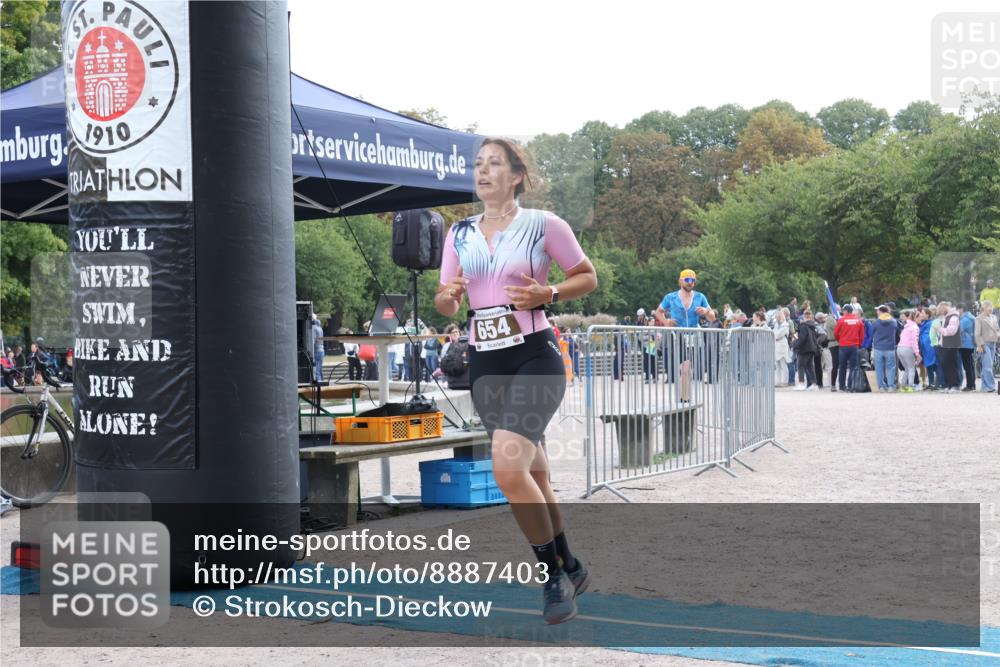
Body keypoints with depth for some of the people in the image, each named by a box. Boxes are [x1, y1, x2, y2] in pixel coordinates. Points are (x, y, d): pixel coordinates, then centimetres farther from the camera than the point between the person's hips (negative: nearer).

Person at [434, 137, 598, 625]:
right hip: (484, 364, 5)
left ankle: (553, 573, -4)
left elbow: (587, 277, 5)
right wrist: (447, 296, -10)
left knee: (508, 470, -21)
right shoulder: (459, 233, 11)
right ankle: (569, 567, 30)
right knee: (532, 477, 12)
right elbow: (445, 305, 14)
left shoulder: (544, 225, -2)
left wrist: (547, 294, -13)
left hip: (534, 358, -5)